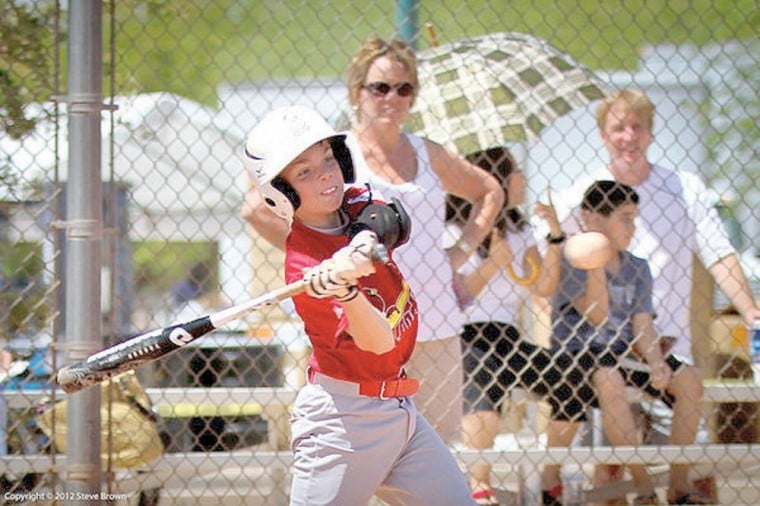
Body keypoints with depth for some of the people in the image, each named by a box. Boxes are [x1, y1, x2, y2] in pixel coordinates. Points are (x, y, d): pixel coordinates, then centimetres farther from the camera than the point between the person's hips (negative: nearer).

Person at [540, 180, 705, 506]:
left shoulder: (637, 268, 11)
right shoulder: (568, 261, -6)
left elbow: (642, 325, 1)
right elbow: (596, 315, -16)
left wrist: (656, 363, -18)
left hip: (623, 354, 6)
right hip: (576, 355, -6)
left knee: (689, 381, -17)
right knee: (610, 380, -38)